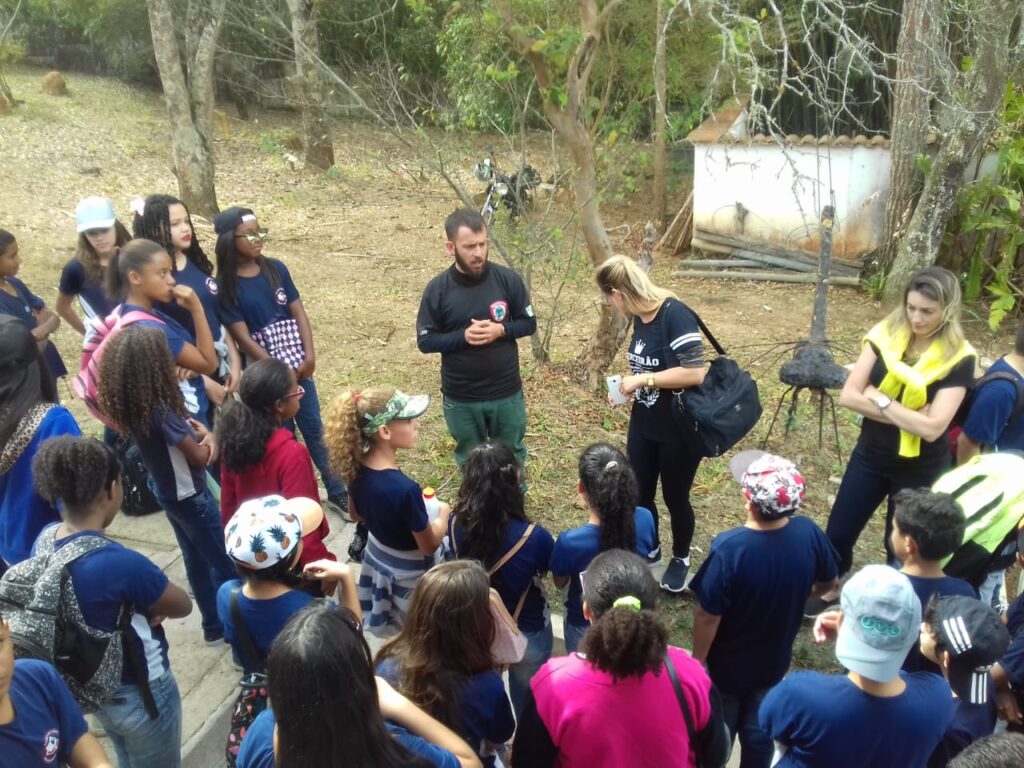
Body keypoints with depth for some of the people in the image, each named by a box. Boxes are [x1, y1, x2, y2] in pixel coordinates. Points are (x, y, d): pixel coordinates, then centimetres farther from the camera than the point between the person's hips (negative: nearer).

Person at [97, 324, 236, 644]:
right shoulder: (160, 410, -31)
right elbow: (199, 457, -22)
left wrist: (200, 433, -14)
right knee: (224, 561, 8)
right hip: (189, 495, -8)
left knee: (196, 559, 22)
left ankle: (214, 623, 37)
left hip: (167, 491, 8)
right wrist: (209, 438, -4)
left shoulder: (133, 406, -6)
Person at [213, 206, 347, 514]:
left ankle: (337, 490, 24)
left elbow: (298, 313, 1)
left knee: (314, 428, 12)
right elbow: (242, 337, -12)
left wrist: (309, 356, -9)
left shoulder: (275, 268, 1)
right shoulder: (225, 286, -11)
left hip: (298, 365, 4)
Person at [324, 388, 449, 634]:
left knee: (397, 630, 29)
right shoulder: (405, 489, -37)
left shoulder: (356, 468, -15)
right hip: (407, 573, -7)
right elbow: (429, 546, -23)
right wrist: (443, 513, -6)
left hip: (376, 558, 7)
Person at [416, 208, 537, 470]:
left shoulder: (508, 279, -11)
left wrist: (500, 330, -21)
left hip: (507, 392, 1)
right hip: (461, 398, 0)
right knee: (470, 461, 19)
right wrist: (463, 336, -23)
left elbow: (529, 323, 0)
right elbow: (425, 341, -7)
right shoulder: (437, 289, -12)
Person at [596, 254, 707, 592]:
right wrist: (633, 384, -2)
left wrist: (643, 379, -23)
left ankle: (680, 559, 37)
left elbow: (695, 373, -29)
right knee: (639, 495, 16)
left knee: (675, 498, 12)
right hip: (642, 426, 7)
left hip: (679, 430, -7)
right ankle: (649, 550, 42)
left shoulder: (675, 315, -24)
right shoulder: (639, 316, 0)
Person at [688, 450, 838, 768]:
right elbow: (827, 583, -1)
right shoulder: (808, 533, -21)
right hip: (775, 660, 4)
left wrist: (697, 659, -7)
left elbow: (708, 616, -25)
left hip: (726, 664, -4)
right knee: (759, 731, 28)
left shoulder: (728, 549, -36)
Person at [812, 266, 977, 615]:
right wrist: (907, 415, -20)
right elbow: (849, 396, -14)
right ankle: (829, 591, 41)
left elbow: (932, 427, -25)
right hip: (870, 455, 3)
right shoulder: (885, 334, -8)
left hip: (919, 469, -3)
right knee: (838, 534, 14)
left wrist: (880, 400, -19)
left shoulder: (958, 358, -17)